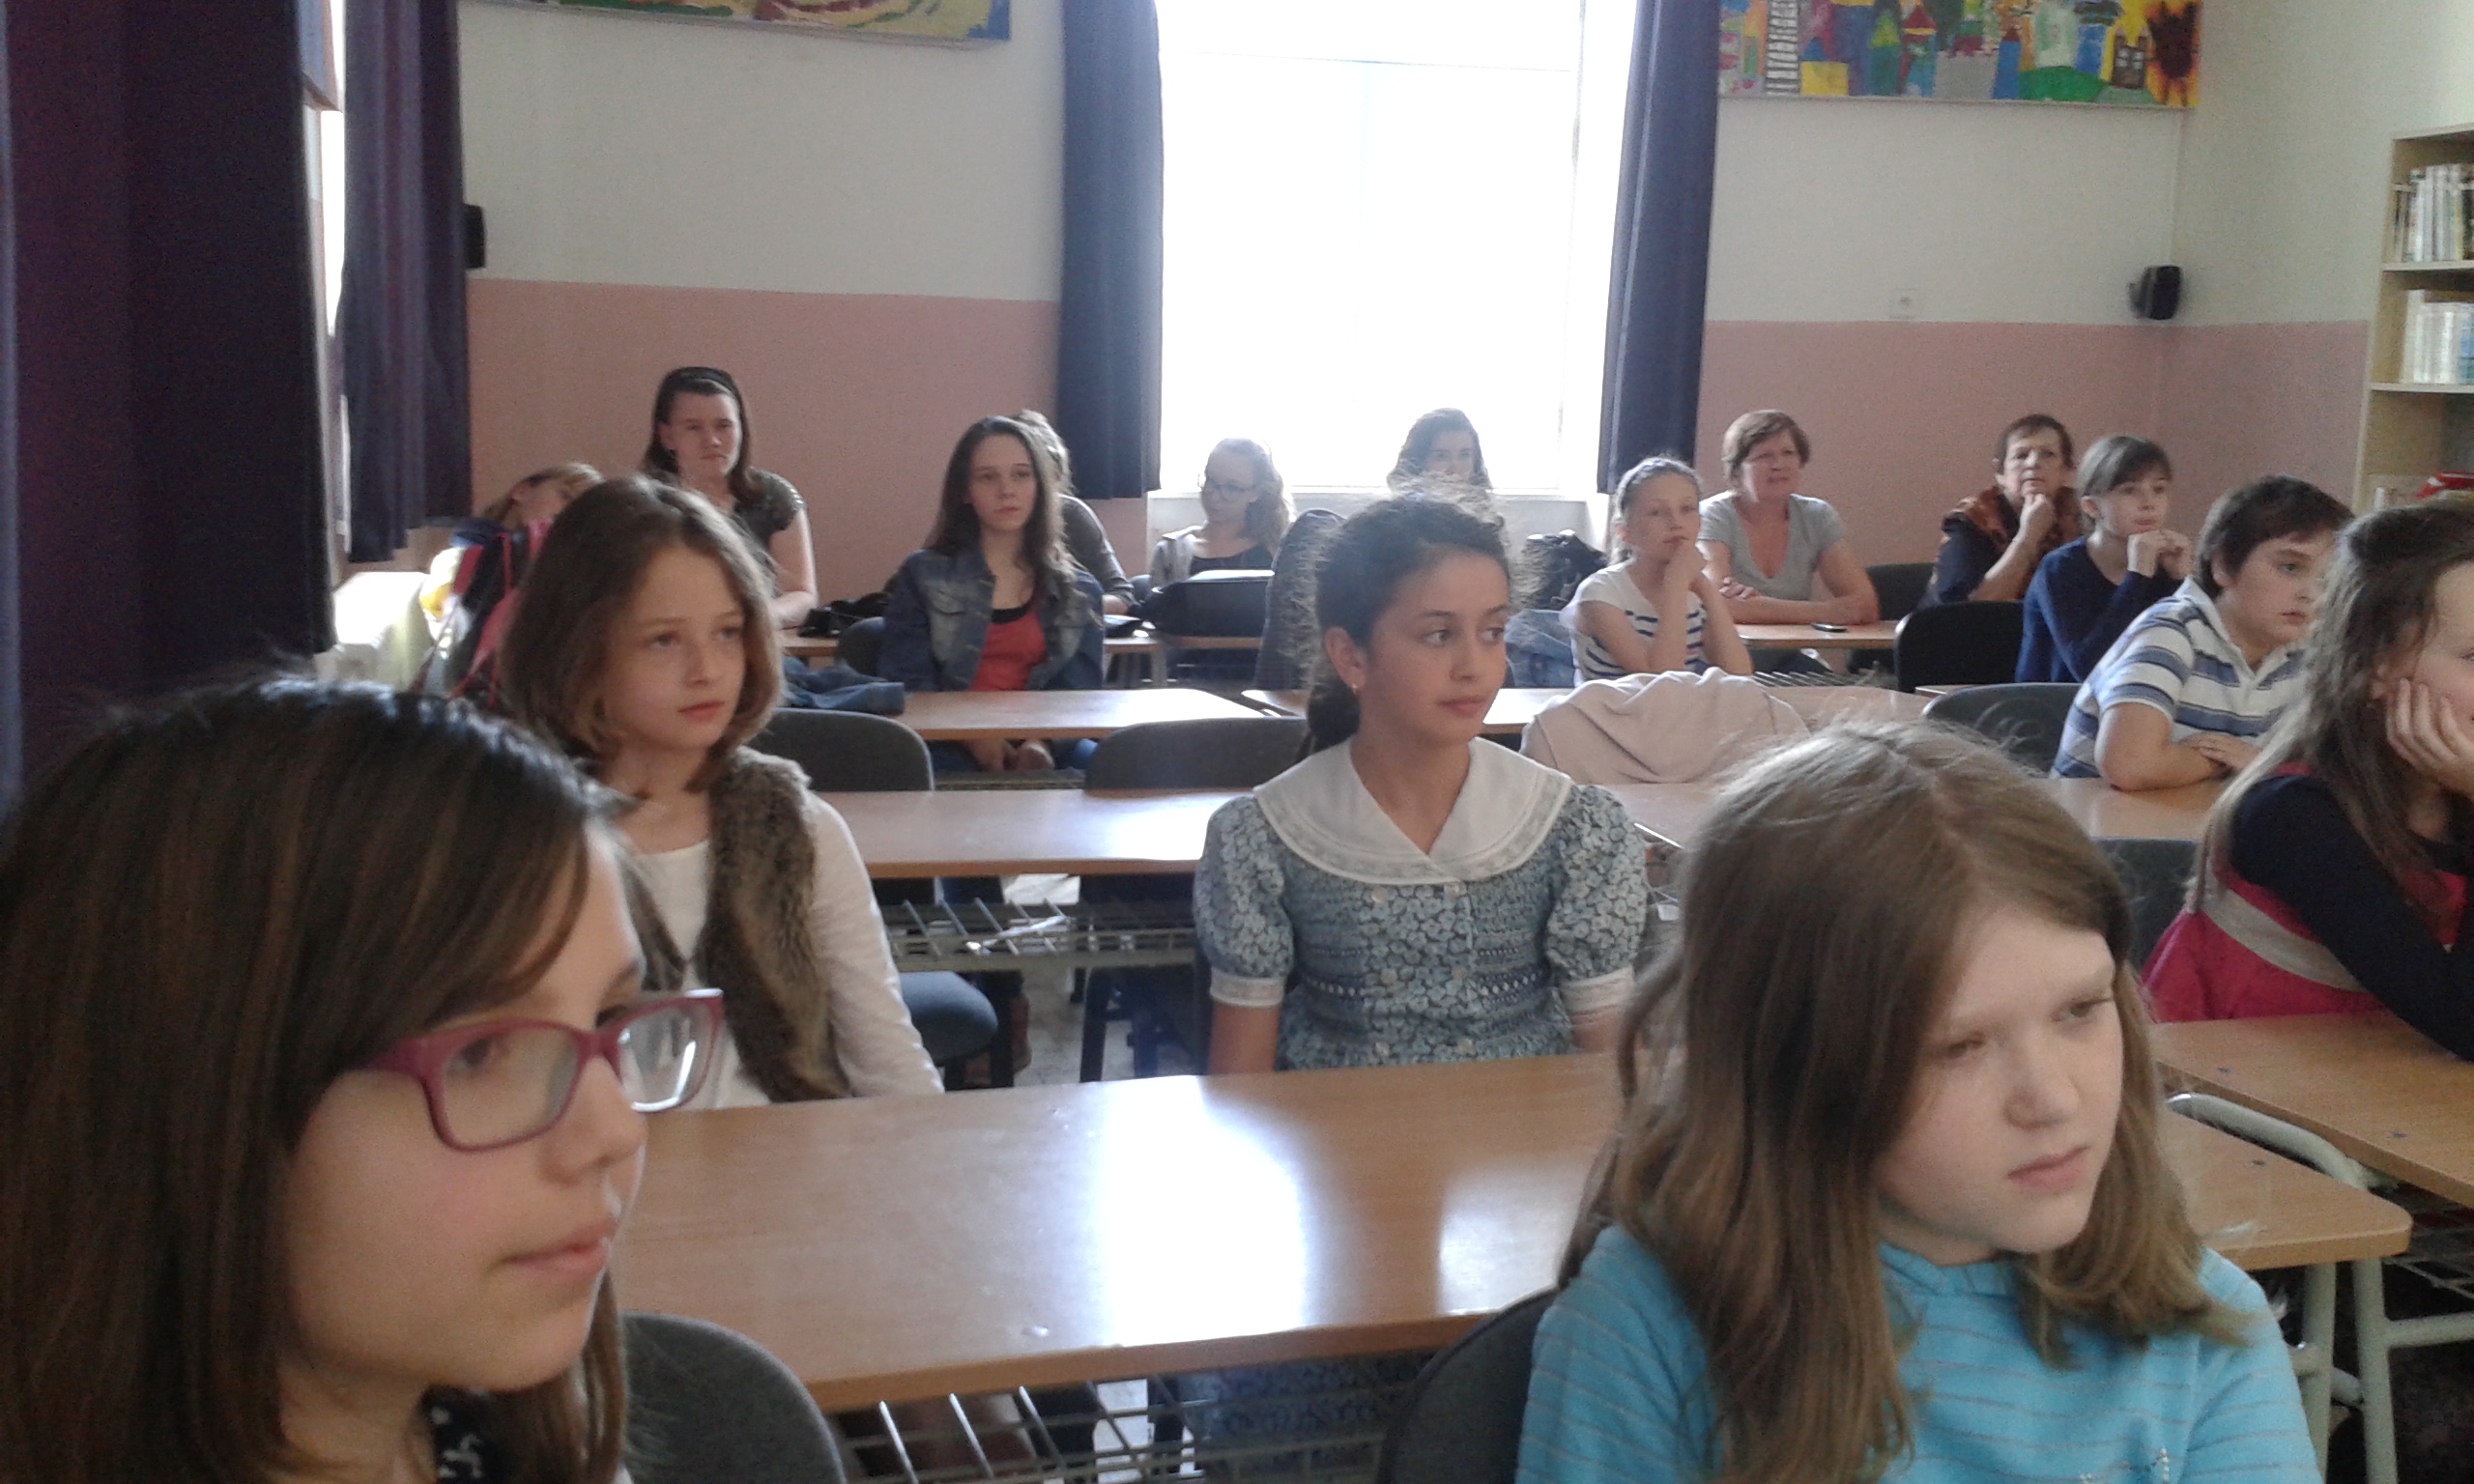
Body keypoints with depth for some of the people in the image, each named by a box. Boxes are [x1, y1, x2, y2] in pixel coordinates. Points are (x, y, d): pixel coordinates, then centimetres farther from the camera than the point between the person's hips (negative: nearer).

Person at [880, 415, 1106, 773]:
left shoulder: (1080, 592, 15)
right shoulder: (923, 576, 9)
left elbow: (1077, 694, 7)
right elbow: (906, 681, 2)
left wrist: (1040, 743, -17)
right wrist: (973, 739, -17)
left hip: (1044, 747, 2)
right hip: (951, 749, -2)